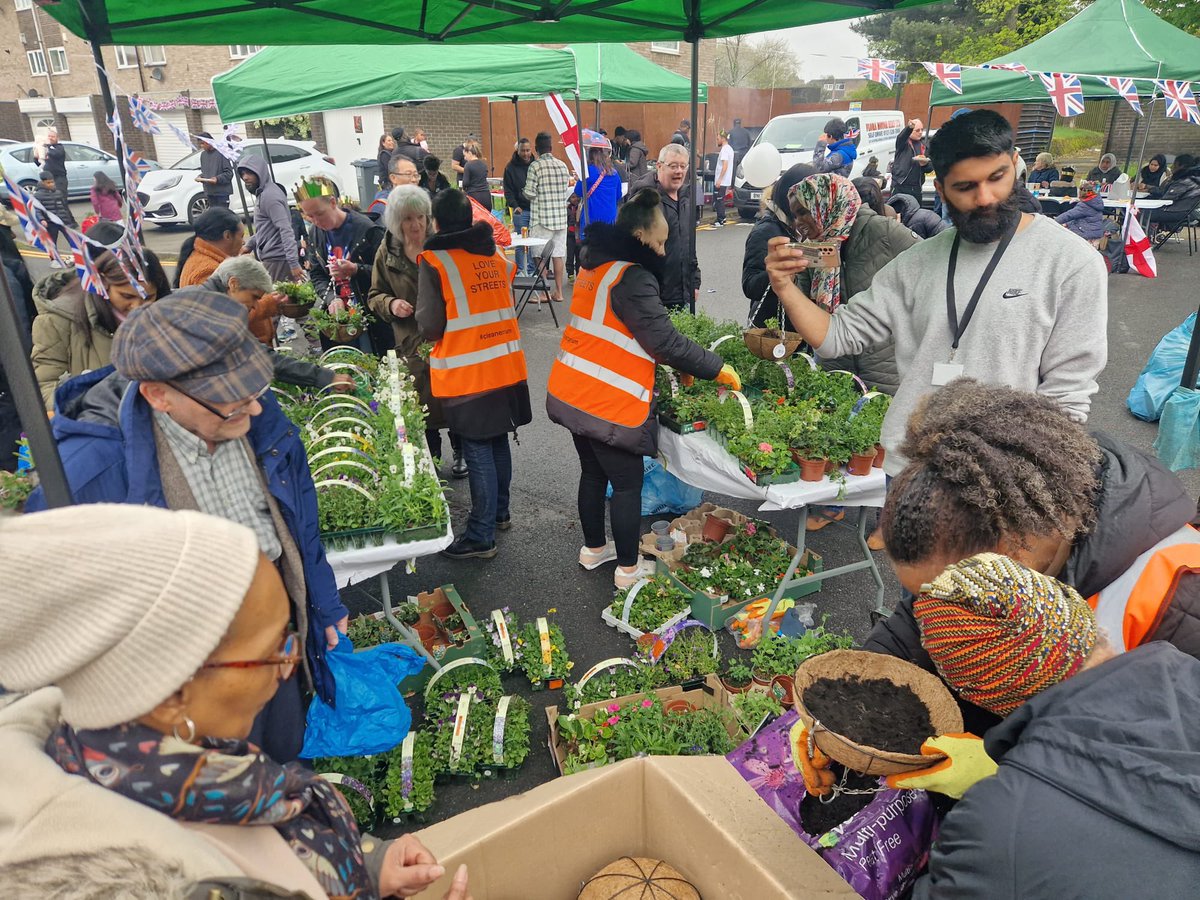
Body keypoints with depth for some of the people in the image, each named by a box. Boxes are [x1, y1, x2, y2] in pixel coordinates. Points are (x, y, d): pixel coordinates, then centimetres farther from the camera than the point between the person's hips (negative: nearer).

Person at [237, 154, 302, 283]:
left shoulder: (269, 195, -15)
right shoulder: (261, 193, 16)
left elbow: (285, 230, -24)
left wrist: (294, 263, -30)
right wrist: (249, 244, 23)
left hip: (275, 260, -9)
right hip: (269, 258, 9)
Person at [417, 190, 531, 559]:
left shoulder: (434, 261, -9)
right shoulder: (496, 255, 8)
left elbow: (430, 327, -10)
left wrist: (424, 321, 10)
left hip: (466, 374, -6)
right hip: (506, 365, 6)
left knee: (478, 452, 0)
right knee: (498, 441, 18)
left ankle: (481, 536, 9)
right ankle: (500, 512, 35)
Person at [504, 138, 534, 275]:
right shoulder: (511, 167, 2)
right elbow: (508, 190, 1)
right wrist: (514, 206, -12)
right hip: (520, 210, -2)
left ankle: (532, 270, 12)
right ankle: (521, 271, 9)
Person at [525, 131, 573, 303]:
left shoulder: (535, 166, -10)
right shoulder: (563, 165, 5)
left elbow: (529, 193, -11)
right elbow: (566, 190, 9)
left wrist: (525, 192, 10)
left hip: (542, 218, -5)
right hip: (561, 217, 5)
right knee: (558, 255, 9)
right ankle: (558, 292, 13)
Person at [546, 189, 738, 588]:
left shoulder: (597, 266, 11)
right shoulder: (631, 278, -19)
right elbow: (664, 339, -23)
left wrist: (674, 364, 13)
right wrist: (717, 368, -12)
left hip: (572, 394, 9)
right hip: (607, 404, -9)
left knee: (593, 473, 22)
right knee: (627, 483, 6)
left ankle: (594, 548, 38)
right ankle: (628, 569, 18)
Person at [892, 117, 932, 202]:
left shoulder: (924, 145, 16)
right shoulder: (904, 142, 3)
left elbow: (930, 168, 16)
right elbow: (902, 136, -23)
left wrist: (925, 164, -9)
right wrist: (909, 127, -45)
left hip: (916, 188, 5)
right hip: (900, 187, -5)